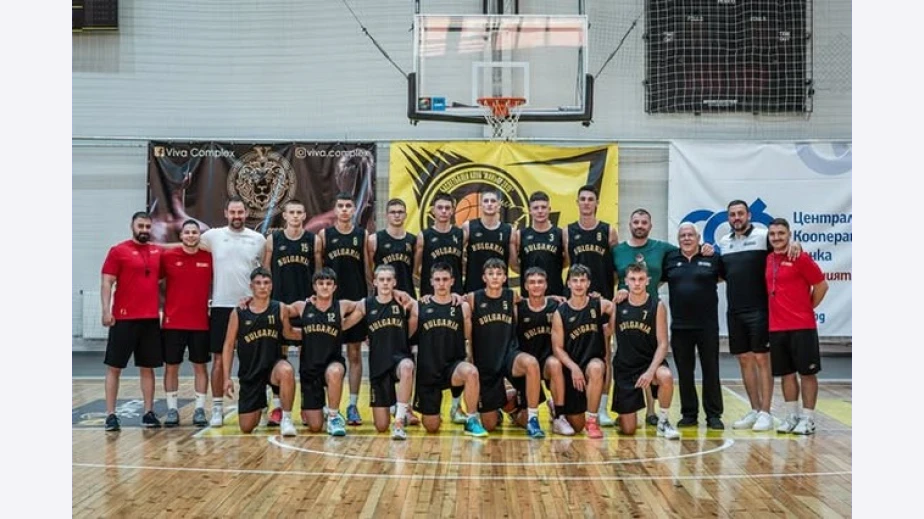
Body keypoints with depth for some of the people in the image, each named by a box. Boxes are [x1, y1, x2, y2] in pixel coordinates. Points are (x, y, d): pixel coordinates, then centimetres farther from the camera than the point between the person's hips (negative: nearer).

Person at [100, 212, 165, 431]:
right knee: (114, 367, 1)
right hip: (124, 319, -4)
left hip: (151, 319, 4)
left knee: (148, 367, 8)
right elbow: (106, 283, -6)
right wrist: (106, 311, -16)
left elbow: (162, 279, 20)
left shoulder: (158, 252, 10)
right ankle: (111, 414, 6)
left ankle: (149, 413, 15)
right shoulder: (118, 251, -3)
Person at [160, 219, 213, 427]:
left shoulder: (208, 258, 1)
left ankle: (200, 409, 12)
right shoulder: (167, 256, -1)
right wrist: (163, 304, -3)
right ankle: (172, 409, 13)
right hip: (173, 322, -1)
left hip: (201, 322, 1)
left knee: (200, 365, 5)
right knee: (171, 365, 4)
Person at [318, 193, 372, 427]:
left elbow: (368, 269, 8)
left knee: (355, 354, 4)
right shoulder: (324, 234, 4)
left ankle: (353, 405, 9)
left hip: (357, 301, 1)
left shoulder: (363, 235, 6)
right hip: (330, 301, -1)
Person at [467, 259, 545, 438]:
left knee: (531, 363, -38)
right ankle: (504, 402, 40)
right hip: (484, 363, 0)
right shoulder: (472, 298, -4)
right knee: (489, 426, 4)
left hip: (510, 355, 0)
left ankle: (532, 420, -24)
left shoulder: (512, 297, 1)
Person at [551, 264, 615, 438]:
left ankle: (592, 420, -21)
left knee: (596, 369, -41)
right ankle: (558, 409, 41)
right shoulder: (560, 313, -5)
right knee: (576, 426, 3)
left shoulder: (600, 305, -3)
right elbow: (557, 348, -7)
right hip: (571, 368, 0)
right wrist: (573, 367, -21)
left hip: (594, 362, 0)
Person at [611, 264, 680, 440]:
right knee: (627, 430, -2)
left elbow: (662, 344, -11)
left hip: (650, 361, -1)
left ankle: (663, 422, -12)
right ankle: (625, 414, 37)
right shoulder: (617, 305, -3)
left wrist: (651, 371, -22)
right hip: (624, 367, 1)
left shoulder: (657, 306, -8)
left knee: (666, 377, -38)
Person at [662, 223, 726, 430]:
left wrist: (708, 281, -4)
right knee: (684, 372, 7)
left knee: (711, 370, 3)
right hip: (680, 326, 2)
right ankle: (689, 414, 17)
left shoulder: (713, 258, 2)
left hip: (707, 325, -2)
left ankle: (714, 415, 11)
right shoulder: (670, 259, 7)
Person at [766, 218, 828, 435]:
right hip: (776, 327, 6)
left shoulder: (801, 258, -9)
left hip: (802, 327, -6)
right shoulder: (768, 260, 8)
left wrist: (807, 308, 1)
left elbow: (821, 285, -6)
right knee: (786, 372, 11)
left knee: (807, 372, 2)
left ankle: (808, 418, 8)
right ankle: (792, 416, 20)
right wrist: (781, 311, 11)